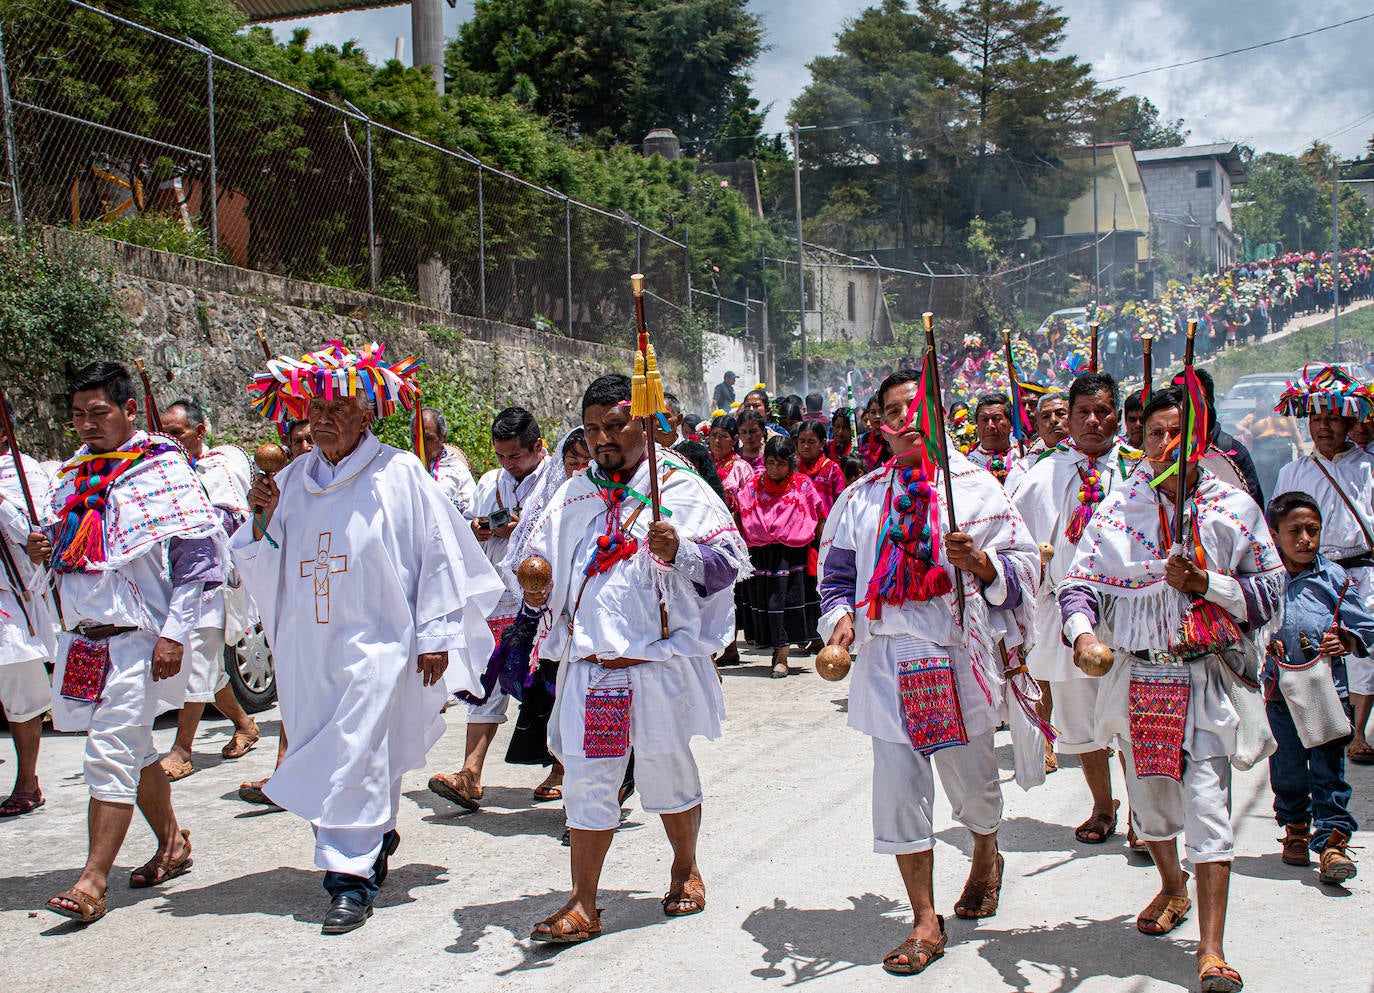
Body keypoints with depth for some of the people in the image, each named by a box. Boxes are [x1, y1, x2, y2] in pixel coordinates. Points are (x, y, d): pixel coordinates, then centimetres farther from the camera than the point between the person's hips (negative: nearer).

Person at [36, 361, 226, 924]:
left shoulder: (164, 471, -8)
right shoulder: (74, 475, 13)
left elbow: (197, 556, -12)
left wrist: (174, 633, -17)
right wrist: (43, 551, 0)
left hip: (137, 640, -7)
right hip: (84, 639, 7)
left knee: (112, 756, -8)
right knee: (134, 751, 17)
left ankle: (92, 883, -4)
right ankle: (172, 846, 33)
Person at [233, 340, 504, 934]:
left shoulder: (400, 474, -4)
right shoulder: (293, 480, 11)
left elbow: (439, 555, -3)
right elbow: (264, 568, 14)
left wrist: (435, 635, -5)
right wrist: (264, 521, -5)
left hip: (377, 642, -6)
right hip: (307, 644, 6)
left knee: (355, 754, -12)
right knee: (317, 749, 12)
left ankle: (353, 879, -5)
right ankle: (376, 840, 34)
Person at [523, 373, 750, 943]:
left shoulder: (681, 489, 0)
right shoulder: (573, 496, 13)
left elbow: (730, 558, -5)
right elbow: (543, 556, 18)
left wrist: (679, 553, -22)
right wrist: (536, 585, -4)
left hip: (659, 664, -3)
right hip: (587, 664, 3)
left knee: (666, 770, 11)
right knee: (587, 779, 2)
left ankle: (685, 870, 35)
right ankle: (582, 906, 10)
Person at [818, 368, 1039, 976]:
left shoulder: (974, 485, 4)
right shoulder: (861, 497, 11)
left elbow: (1022, 562, 2)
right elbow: (836, 569, 16)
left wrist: (979, 562, -18)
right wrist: (841, 615, -3)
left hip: (957, 654, -1)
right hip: (887, 658, 2)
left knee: (970, 776, 12)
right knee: (898, 784, -3)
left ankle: (986, 856, 47)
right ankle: (925, 922, 9)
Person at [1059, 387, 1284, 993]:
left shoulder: (1234, 508, 0)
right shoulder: (1117, 510, 2)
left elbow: (1271, 593, 3)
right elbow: (1080, 584, -2)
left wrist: (1207, 584, -14)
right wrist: (1084, 632, -23)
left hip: (1209, 676, -2)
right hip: (1139, 676, 3)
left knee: (1207, 802, -10)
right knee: (1149, 791, 16)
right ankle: (1172, 888, 45)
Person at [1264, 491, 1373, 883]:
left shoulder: (1333, 577, 1)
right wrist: (1262, 644, -11)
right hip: (1280, 692, 1)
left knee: (1329, 770, -3)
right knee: (1286, 768, 13)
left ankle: (1332, 840, 2)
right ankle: (1296, 830, 32)